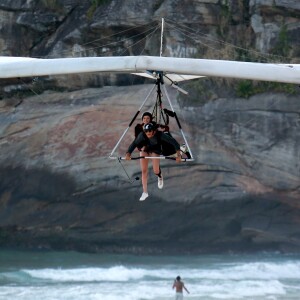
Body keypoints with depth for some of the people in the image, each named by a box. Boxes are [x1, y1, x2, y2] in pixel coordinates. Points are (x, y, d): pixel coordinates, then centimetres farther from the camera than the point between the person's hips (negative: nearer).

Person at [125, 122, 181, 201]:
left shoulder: (160, 135, -36)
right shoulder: (142, 135, -34)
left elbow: (173, 142, -34)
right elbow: (134, 144, -38)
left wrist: (178, 154, -44)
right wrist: (128, 154, -55)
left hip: (155, 150, -1)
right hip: (145, 149, 1)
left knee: (156, 171, -6)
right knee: (144, 171, -4)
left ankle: (160, 177, 33)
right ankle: (145, 192, 9)